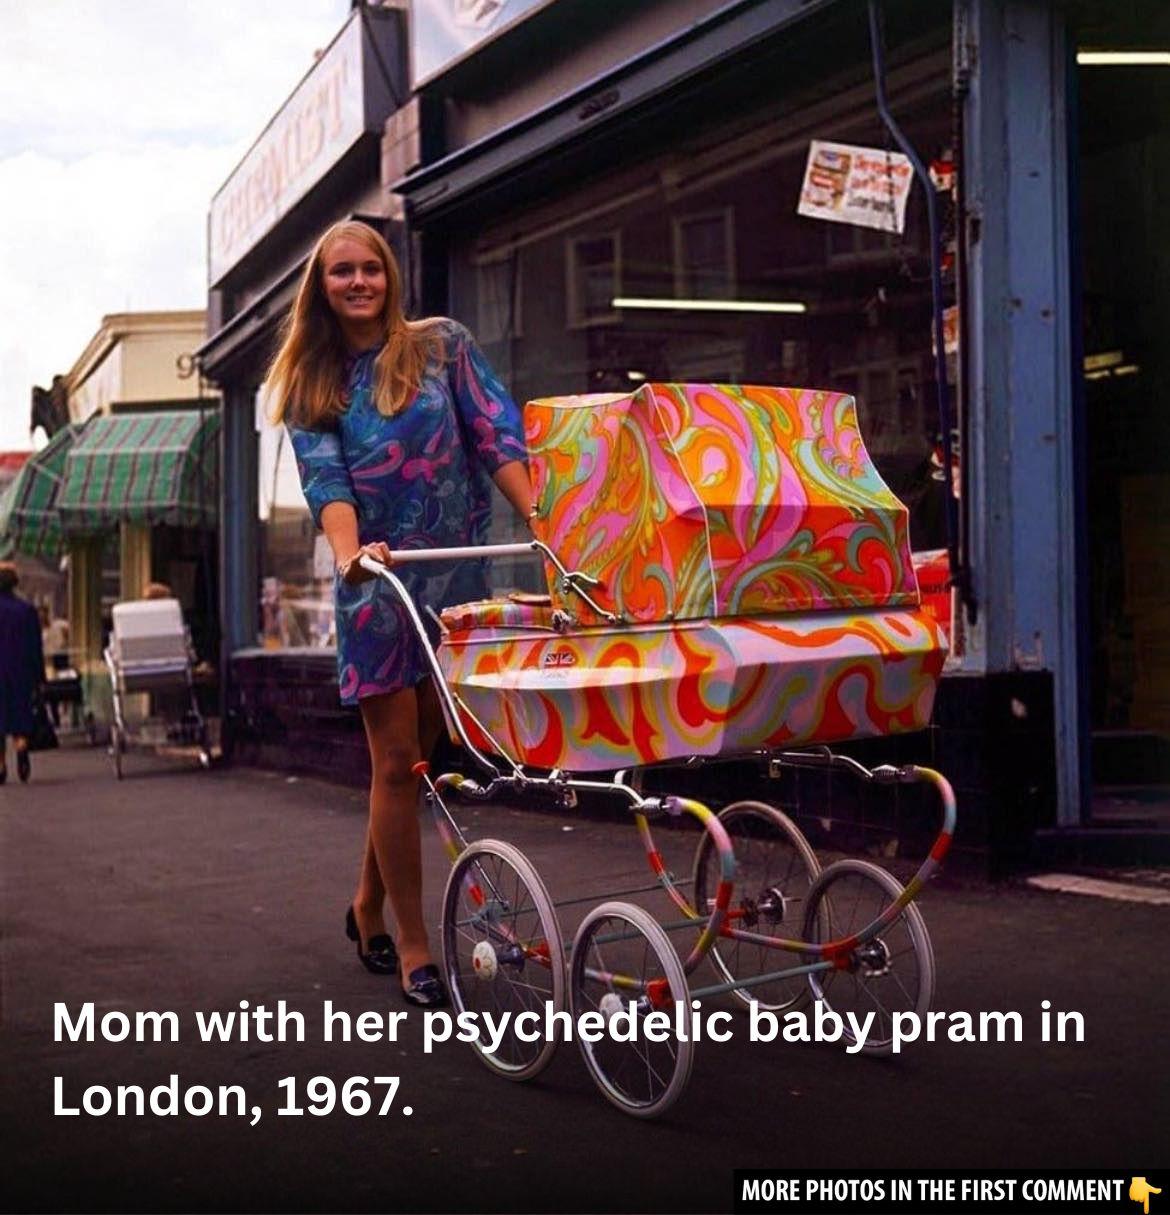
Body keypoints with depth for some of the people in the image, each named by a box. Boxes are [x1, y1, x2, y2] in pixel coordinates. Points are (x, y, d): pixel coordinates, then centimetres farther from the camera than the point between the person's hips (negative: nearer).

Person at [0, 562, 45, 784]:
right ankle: (21, 746, -19)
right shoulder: (27, 610, -1)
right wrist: (39, 678, 6)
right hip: (21, 674, 1)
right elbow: (36, 647, 0)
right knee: (20, 714, 9)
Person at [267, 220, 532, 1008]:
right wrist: (349, 550, -28)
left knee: (418, 755, 9)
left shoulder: (441, 346, 6)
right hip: (378, 586, -1)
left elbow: (496, 434, -3)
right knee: (397, 760, -2)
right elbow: (324, 478, -7)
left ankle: (370, 907, 29)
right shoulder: (309, 383, 7)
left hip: (457, 579, 1)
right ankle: (412, 946, 7)